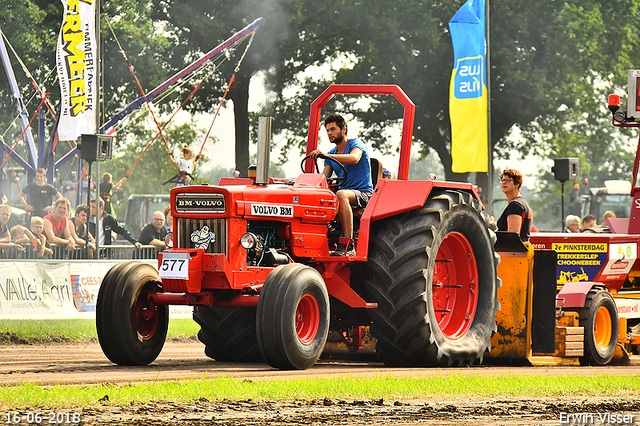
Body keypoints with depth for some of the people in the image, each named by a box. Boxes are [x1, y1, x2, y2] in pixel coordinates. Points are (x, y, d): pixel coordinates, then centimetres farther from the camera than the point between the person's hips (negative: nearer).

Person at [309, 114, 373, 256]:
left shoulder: (355, 143, -2)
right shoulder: (331, 154, 19)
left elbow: (354, 158, -25)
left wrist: (326, 155, -35)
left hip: (363, 193, -6)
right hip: (345, 191, 6)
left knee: (341, 195, -40)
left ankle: (347, 245, -44)